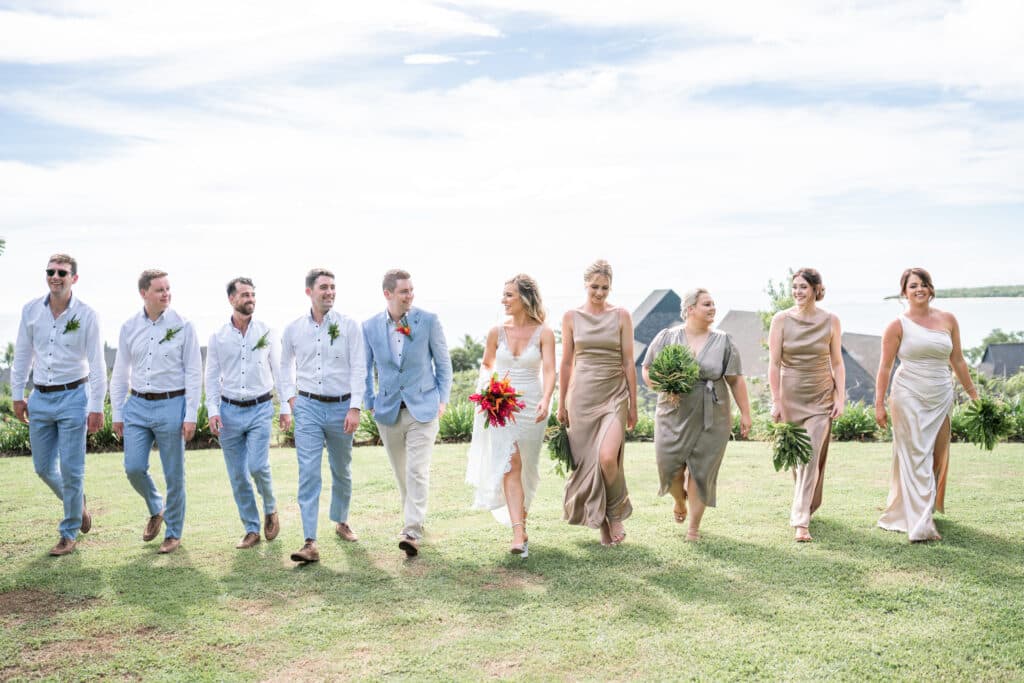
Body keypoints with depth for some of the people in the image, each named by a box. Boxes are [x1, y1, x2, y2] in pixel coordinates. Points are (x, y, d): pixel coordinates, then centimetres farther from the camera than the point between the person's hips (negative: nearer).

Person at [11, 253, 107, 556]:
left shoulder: (86, 315, -8)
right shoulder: (31, 310, 2)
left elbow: (97, 364, -7)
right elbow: (22, 355, 11)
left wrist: (97, 407, -10)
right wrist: (17, 395, 10)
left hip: (73, 397, -4)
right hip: (40, 398, 4)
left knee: (70, 469, -1)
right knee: (43, 467, 11)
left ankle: (69, 534, 14)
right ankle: (76, 503, 38)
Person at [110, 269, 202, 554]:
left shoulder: (183, 326, -5)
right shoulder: (129, 327, 5)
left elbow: (194, 373, -5)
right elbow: (120, 373, 11)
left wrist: (191, 416, -10)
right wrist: (117, 413, 7)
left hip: (171, 405, -3)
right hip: (137, 405, 3)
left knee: (174, 475, 3)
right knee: (134, 468, -1)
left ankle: (173, 533, 19)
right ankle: (156, 510, 28)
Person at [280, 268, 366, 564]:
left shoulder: (349, 326, -4)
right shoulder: (293, 329, 2)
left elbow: (358, 369, -7)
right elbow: (286, 365, 17)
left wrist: (355, 408, -14)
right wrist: (290, 397, 6)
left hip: (341, 407, 0)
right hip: (308, 408, 0)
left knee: (341, 471, 16)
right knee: (308, 474, -9)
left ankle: (341, 521, 39)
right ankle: (310, 542, -10)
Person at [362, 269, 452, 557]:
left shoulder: (429, 321, -6)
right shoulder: (370, 327, -1)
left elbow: (443, 363, 3)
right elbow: (365, 369, 10)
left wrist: (442, 399, 0)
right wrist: (370, 404, 7)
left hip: (423, 409, -3)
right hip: (388, 412, 3)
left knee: (418, 471, -11)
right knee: (401, 473, 15)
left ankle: (412, 532, -11)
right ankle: (415, 518, 33)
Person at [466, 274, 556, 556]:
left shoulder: (544, 333, -5)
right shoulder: (496, 332, 1)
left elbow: (549, 370, -14)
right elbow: (486, 364, 16)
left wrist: (545, 401, -29)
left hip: (531, 407, 0)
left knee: (526, 468, 14)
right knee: (510, 467, -11)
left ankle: (518, 515, 37)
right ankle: (519, 533, -16)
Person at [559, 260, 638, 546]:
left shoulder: (621, 316, 2)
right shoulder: (571, 316, 5)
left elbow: (628, 362, 2)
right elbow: (566, 362, 9)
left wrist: (633, 404, 1)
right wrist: (561, 404, 9)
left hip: (614, 395, -2)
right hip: (581, 394, 2)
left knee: (607, 457, -19)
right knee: (586, 460, 2)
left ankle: (615, 513, 6)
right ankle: (602, 522, 19)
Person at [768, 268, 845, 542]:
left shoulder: (830, 321, -1)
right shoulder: (781, 319, -4)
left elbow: (837, 363, 5)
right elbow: (774, 363, -5)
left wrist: (840, 398, -2)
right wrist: (776, 401, -9)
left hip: (821, 397, 0)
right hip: (790, 395, 1)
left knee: (812, 457, -8)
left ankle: (801, 521, -6)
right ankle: (804, 506, 38)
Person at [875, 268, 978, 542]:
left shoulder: (948, 320, 8)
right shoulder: (898, 325, -3)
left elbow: (958, 361, 14)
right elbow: (885, 367, -2)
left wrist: (973, 394, 14)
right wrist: (879, 404, -6)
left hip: (941, 398, 4)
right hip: (909, 397, -4)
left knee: (936, 458, 8)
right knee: (915, 458, -5)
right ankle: (920, 525, -4)